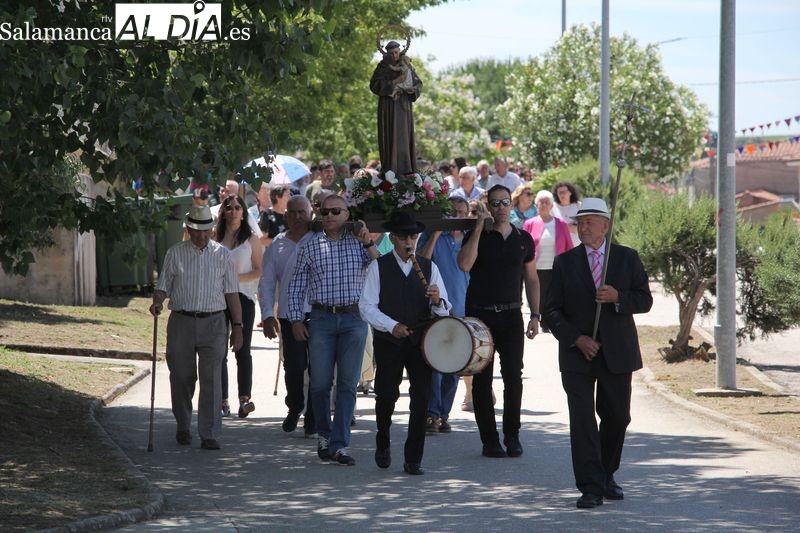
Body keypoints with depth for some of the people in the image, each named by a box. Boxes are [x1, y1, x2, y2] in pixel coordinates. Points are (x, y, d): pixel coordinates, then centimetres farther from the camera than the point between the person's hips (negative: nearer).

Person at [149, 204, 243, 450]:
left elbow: (232, 293, 9)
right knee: (181, 377, 7)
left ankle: (209, 435, -6)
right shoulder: (175, 253, 6)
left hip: (213, 322, 0)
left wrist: (237, 326, 5)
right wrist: (157, 301, -15)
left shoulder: (222, 255, 8)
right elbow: (163, 286, 7)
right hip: (181, 321, 0)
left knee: (211, 379, -8)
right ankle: (183, 427, 26)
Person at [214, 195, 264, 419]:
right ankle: (223, 402, 4)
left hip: (243, 297, -2)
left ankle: (245, 398, -15)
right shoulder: (215, 238, 9)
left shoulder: (251, 239, 5)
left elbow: (260, 270, 3)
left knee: (242, 350, -9)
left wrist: (237, 278, -11)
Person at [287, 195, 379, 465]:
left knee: (347, 384, -1)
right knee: (320, 382, 1)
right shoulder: (310, 245, 6)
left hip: (354, 318, 0)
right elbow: (297, 285, 9)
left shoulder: (358, 241, 6)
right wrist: (296, 319, 2)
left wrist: (368, 243, -13)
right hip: (321, 318, 0)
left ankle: (340, 444, 1)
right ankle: (324, 435, 21)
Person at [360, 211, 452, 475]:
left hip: (421, 342, 2)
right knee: (386, 395, -2)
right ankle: (383, 444, 27)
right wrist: (392, 326, -18)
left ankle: (413, 459, -2)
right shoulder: (378, 267, 3)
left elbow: (444, 311, 8)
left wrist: (437, 301, -16)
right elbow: (367, 306, -4)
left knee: (421, 398, -7)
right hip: (388, 342, -1)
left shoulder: (429, 268, 10)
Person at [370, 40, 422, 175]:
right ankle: (390, 168, -10)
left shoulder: (406, 66, 10)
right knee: (390, 137, -8)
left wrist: (412, 89, -11)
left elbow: (418, 83, 11)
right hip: (388, 107, -4)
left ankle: (406, 169, 3)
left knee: (405, 137, 2)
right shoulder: (383, 67, -1)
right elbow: (374, 85, -10)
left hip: (403, 107, 4)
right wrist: (392, 83, -21)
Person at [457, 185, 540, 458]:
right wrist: (479, 227, -17)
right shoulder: (476, 236, 1)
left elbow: (531, 279, 15)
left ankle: (512, 436, 3)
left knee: (513, 376, -5)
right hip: (480, 314, -2)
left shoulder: (523, 239, 10)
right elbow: (464, 264, -18)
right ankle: (489, 439, 5)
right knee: (482, 379, 0)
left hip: (511, 315, 2)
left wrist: (535, 316, 7)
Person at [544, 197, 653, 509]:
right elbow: (552, 310, 2)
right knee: (582, 420, -9)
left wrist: (618, 297, -17)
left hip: (617, 354, 1)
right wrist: (576, 339, -12)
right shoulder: (565, 263, 3)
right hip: (577, 354, -1)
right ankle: (591, 488, -9)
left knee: (617, 417, 10)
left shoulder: (627, 259, 5)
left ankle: (606, 476, 30)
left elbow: (645, 300, 2)